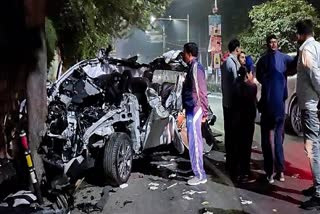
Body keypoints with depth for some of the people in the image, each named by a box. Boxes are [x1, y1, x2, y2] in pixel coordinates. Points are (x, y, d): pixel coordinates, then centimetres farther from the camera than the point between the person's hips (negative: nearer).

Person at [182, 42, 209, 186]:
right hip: (192, 109, 10)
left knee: (194, 142, -5)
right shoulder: (193, 67, 16)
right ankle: (198, 171, 27)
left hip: (194, 110, -10)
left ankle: (200, 175, 2)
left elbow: (201, 92, -18)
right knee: (195, 141, 16)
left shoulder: (195, 67, -15)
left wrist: (203, 111, -18)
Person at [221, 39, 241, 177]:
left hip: (226, 102, 9)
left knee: (228, 132, 14)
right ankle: (233, 162, 2)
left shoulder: (225, 62, 14)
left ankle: (229, 160, 23)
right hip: (233, 103, -9)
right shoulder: (234, 62, -15)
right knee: (234, 133, -4)